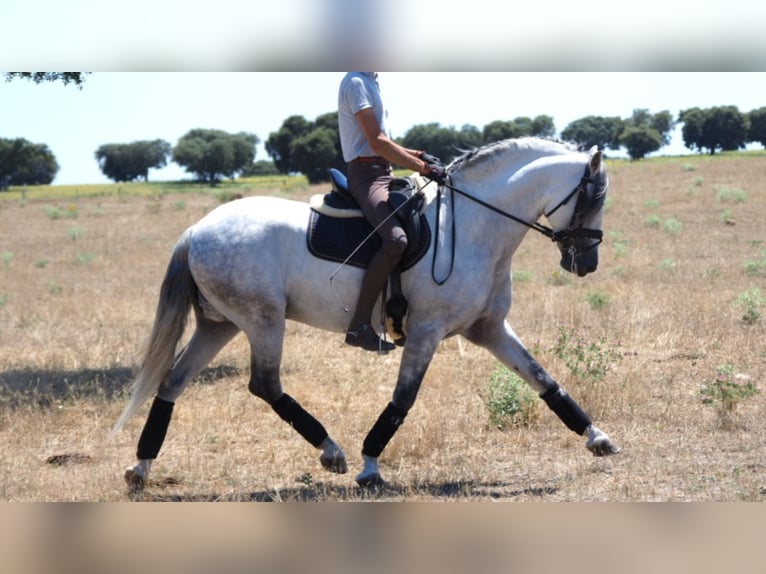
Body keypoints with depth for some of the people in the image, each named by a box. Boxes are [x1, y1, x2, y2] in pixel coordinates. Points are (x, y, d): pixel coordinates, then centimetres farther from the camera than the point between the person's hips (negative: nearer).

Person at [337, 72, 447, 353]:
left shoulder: (368, 83, 19)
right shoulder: (356, 82, -11)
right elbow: (376, 142, -19)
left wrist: (418, 155, 9)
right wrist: (423, 168, -19)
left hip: (384, 172, 11)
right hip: (367, 174, -11)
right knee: (396, 240, -30)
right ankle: (359, 326, -26)